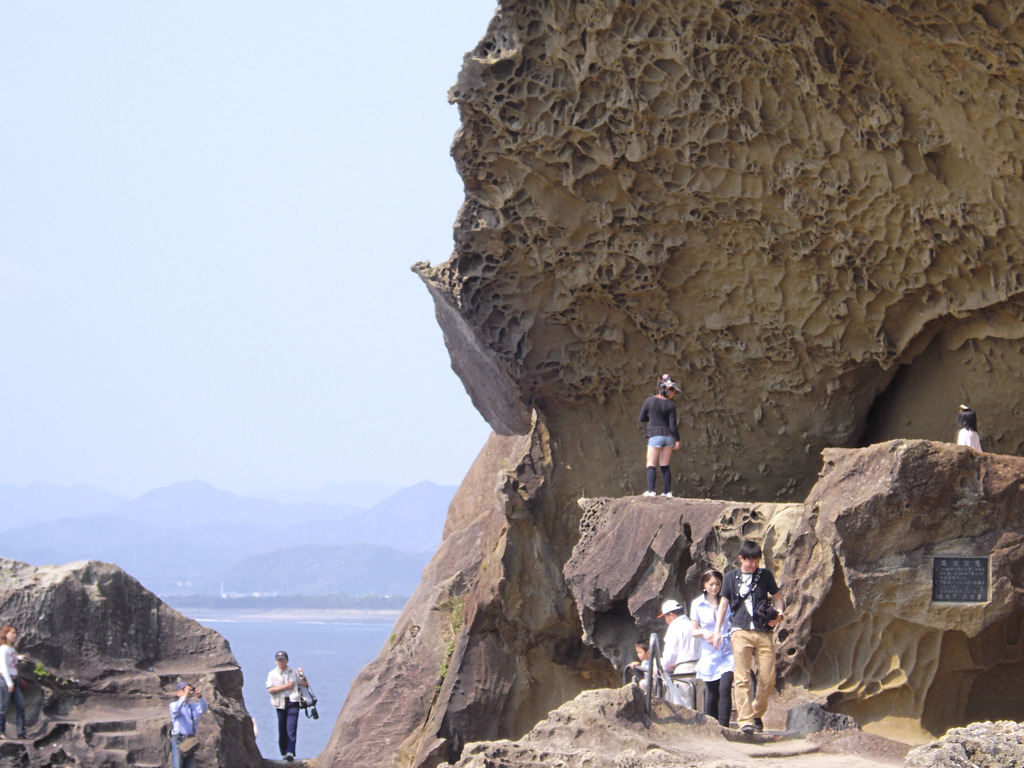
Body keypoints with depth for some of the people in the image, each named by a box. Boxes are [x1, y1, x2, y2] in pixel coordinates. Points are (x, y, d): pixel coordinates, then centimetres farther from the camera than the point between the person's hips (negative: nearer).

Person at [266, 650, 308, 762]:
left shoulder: (293, 672, 11)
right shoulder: (272, 674, 7)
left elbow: (305, 684, 15)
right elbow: (270, 690, -5)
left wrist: (302, 676, -4)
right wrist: (285, 687, -10)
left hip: (293, 702, -1)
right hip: (280, 704, 1)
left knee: (291, 728, -14)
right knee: (282, 729, 4)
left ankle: (290, 752, -21)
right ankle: (284, 752, 15)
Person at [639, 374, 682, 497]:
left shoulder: (650, 401, -2)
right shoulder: (670, 405, -3)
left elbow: (642, 419, 4)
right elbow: (673, 425, -4)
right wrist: (677, 441, 3)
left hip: (655, 436, -2)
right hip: (668, 436, 2)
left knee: (651, 465, -2)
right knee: (665, 466, 11)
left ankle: (650, 490, -18)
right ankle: (668, 491, 9)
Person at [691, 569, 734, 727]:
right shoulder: (697, 604, 4)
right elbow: (694, 630, 9)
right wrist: (703, 633, -13)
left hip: (728, 652, -2)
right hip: (709, 655, 2)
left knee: (725, 689, -17)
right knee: (711, 693, 7)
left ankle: (723, 726, -17)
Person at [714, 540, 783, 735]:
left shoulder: (765, 575, 11)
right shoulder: (731, 577, 10)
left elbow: (777, 597, 19)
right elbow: (723, 604, 16)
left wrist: (777, 613, -2)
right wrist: (717, 631, 9)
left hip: (764, 633, 1)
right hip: (741, 632, -1)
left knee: (768, 678, -3)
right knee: (741, 679, -10)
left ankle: (756, 714, 18)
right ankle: (745, 720, -12)